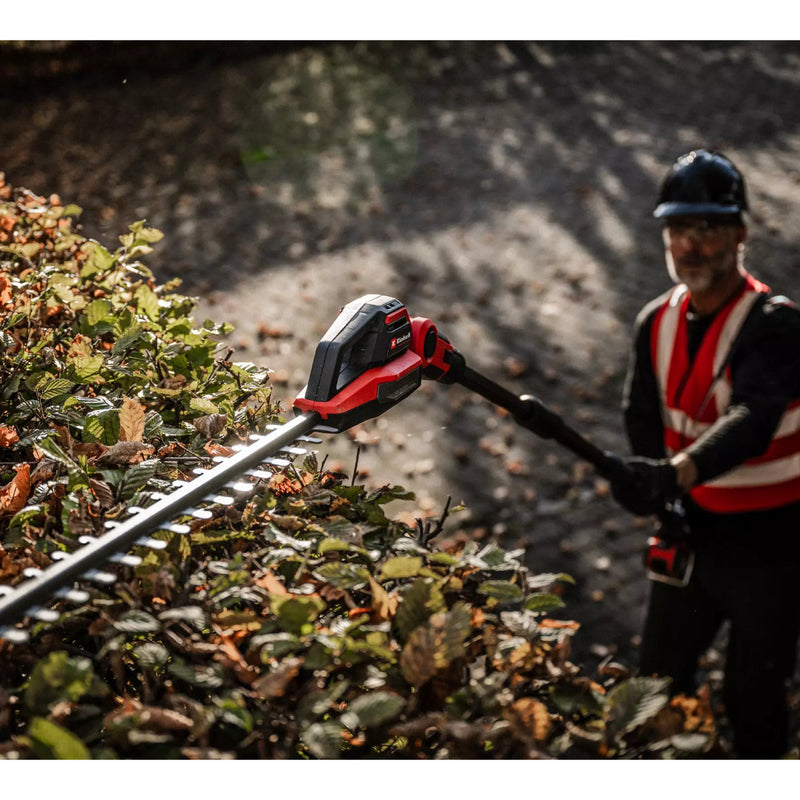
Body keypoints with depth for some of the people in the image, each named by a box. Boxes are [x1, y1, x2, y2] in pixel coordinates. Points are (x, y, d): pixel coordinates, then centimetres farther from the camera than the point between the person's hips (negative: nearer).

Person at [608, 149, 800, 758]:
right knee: (659, 677, 18)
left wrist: (677, 473, -53)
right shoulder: (656, 323, 0)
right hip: (694, 530, 6)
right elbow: (644, 415, 2)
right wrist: (650, 484, -17)